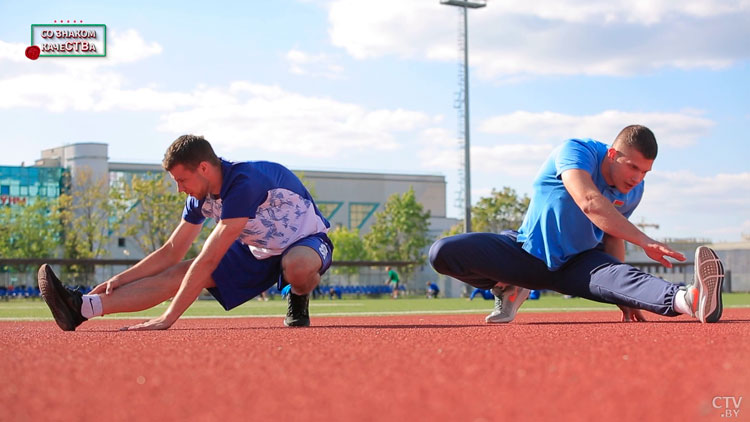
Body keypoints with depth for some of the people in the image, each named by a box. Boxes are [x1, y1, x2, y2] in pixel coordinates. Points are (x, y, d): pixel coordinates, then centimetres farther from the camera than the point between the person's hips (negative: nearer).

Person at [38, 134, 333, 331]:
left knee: (296, 266, -46)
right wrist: (120, 280, -4)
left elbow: (208, 260, -36)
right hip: (259, 253, 7)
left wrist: (168, 318, -35)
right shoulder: (200, 197, -6)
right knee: (179, 273, -10)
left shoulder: (244, 184, -34)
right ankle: (82, 307, -19)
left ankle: (298, 301, -9)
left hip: (307, 241, -7)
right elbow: (172, 251, 5)